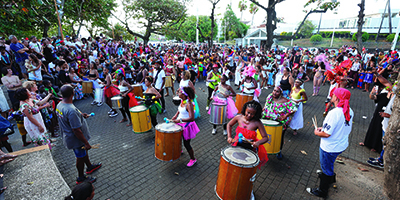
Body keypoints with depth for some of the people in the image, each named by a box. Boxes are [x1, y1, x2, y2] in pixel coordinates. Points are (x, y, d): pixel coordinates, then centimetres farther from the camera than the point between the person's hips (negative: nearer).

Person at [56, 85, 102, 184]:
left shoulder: (59, 105, -6)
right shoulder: (71, 110, -35)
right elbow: (76, 130, -31)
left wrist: (80, 115, 9)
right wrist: (86, 143, -22)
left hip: (67, 136, 9)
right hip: (76, 139, -9)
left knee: (84, 151, 28)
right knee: (80, 157, 13)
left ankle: (90, 167, 51)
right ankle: (81, 178, 35)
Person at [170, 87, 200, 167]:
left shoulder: (189, 104, -29)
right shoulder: (182, 101, -2)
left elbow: (192, 118, -35)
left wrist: (180, 120, -36)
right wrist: (174, 118, 7)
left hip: (186, 126, -8)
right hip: (180, 124, 9)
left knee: (186, 144, 4)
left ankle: (193, 159, 26)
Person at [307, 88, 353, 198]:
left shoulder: (334, 113, -31)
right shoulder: (350, 111, -4)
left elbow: (326, 134, -28)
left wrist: (317, 132, -9)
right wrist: (324, 128, 9)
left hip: (330, 147, -8)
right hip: (342, 145, 8)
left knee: (326, 168, 13)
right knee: (329, 164, 33)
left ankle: (322, 191, 33)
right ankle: (331, 177, 60)